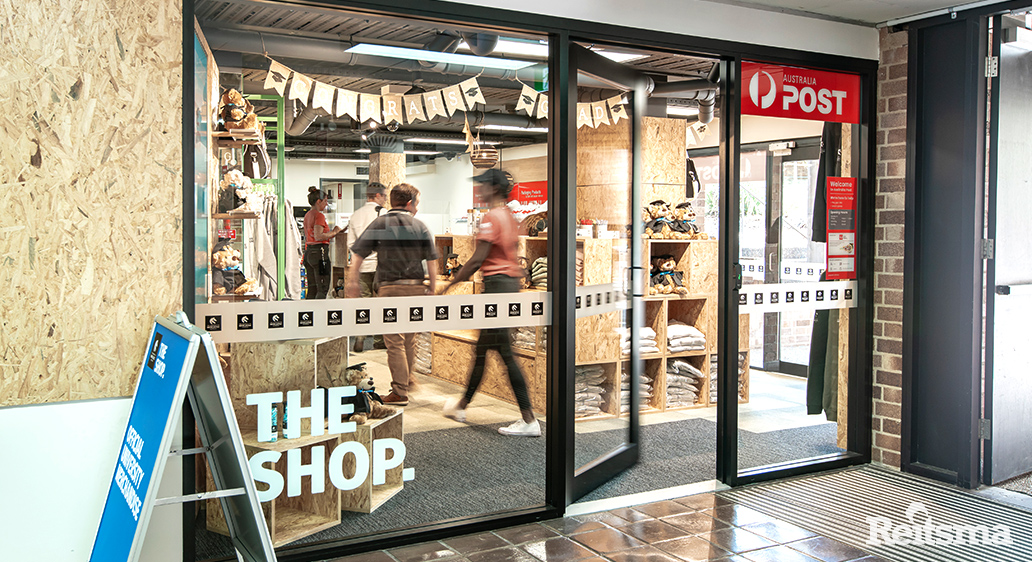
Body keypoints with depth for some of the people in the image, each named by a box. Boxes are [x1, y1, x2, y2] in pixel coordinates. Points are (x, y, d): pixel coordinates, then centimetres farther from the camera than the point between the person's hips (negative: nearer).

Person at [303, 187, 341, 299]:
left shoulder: (307, 215, 15)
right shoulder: (319, 215, -12)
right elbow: (318, 236, -22)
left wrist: (331, 233, 18)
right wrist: (334, 232, -9)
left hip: (308, 252, 9)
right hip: (319, 252, -9)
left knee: (312, 288, 11)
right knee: (323, 288, -5)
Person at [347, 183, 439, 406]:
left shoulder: (379, 224, 1)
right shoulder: (420, 226, 5)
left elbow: (357, 256, -3)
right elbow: (432, 262, 3)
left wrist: (352, 283, 5)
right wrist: (433, 289, 11)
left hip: (389, 288, -3)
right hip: (415, 288, 3)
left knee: (394, 341, -1)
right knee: (409, 338, 18)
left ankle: (400, 392, -1)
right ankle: (406, 380, 33)